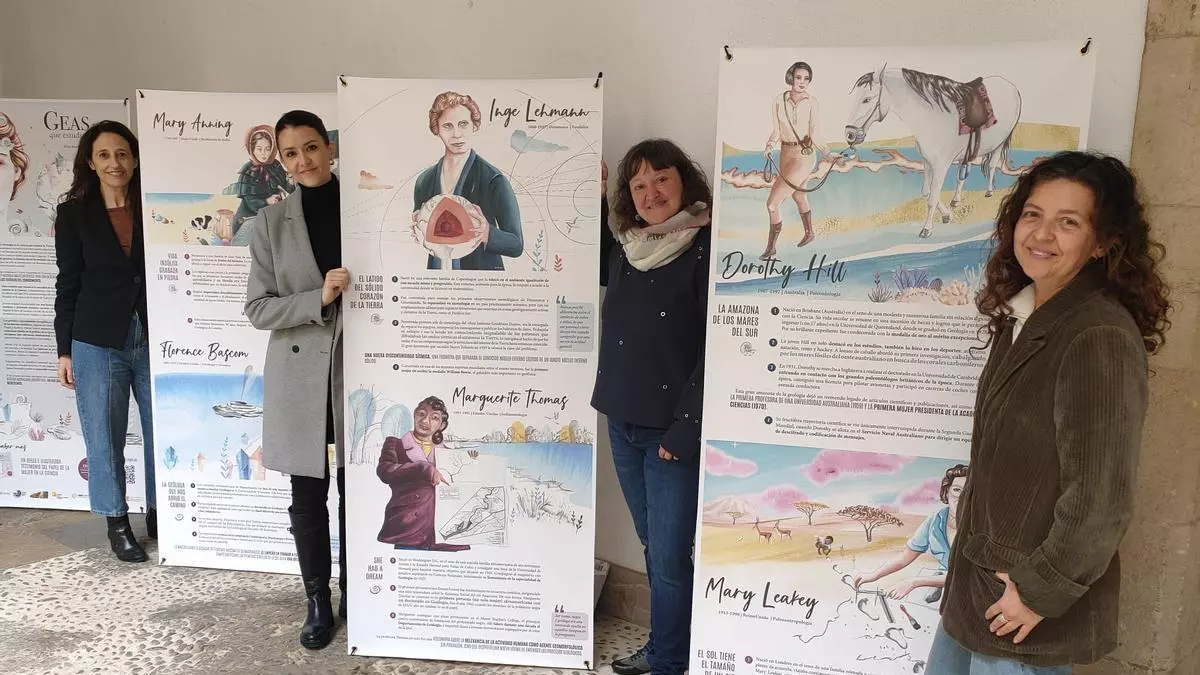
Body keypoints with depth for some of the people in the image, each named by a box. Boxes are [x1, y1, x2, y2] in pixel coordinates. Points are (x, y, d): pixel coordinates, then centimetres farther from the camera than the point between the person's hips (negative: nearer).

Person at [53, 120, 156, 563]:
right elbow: (68, 285, 3)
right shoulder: (74, 214, 2)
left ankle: (159, 514, 23)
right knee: (105, 439, 6)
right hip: (97, 343, -1)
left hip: (154, 339, 1)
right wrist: (64, 350, 1)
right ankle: (117, 523, 21)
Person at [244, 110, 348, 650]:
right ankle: (317, 601, 25)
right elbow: (257, 308, -3)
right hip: (299, 376, 0)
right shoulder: (271, 222, 0)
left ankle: (353, 593, 28)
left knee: (354, 492, 9)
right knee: (308, 496, 8)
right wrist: (319, 298, -18)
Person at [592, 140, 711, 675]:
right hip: (622, 424, 7)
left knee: (670, 558, 1)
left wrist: (684, 431, -18)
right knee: (654, 548, 19)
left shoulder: (708, 248, -12)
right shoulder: (622, 245, 7)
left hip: (674, 431, -6)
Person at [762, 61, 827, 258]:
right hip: (785, 154, 6)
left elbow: (814, 135, -11)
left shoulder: (812, 102, -10)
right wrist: (769, 146, -19)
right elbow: (776, 133, 1)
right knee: (799, 196, 27)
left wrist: (826, 151, -27)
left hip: (804, 155, -6)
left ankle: (771, 248, 5)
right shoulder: (778, 101, -2)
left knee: (772, 203, -11)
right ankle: (809, 233, 52)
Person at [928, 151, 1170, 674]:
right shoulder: (1019, 317, 3)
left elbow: (1100, 500, -24)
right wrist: (969, 533, 13)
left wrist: (1040, 594, -16)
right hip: (978, 576, 8)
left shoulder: (1100, 340, -23)